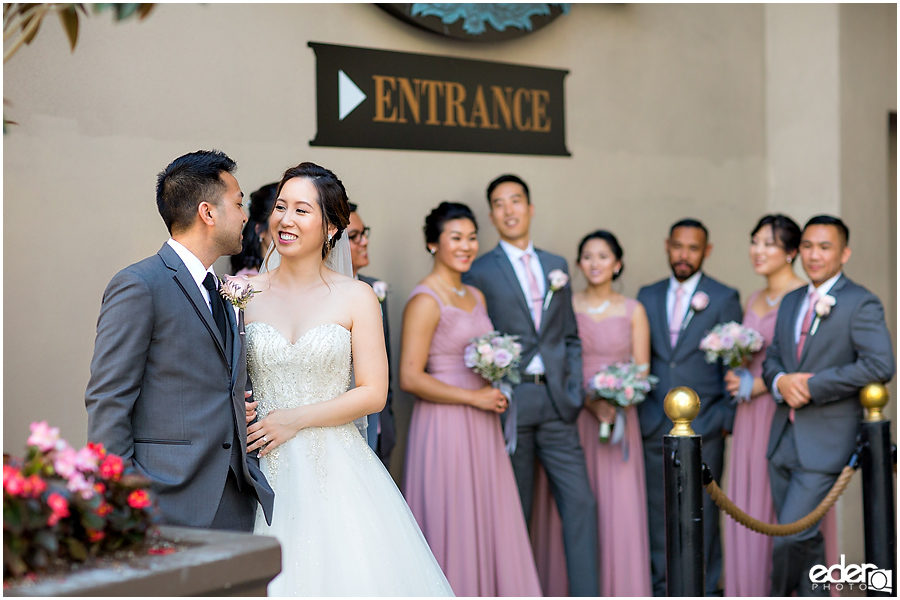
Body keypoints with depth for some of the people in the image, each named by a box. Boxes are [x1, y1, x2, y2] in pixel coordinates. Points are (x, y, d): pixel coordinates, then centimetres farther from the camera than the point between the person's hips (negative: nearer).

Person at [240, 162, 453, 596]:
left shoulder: (356, 298, 0)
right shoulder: (245, 292, 5)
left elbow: (373, 393, -4)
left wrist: (296, 418, -11)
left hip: (335, 469, -1)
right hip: (264, 473, 1)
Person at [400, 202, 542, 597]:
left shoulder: (476, 296, 14)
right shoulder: (425, 300, -11)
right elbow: (410, 378, -17)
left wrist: (496, 388, 4)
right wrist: (473, 397, -15)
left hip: (482, 428, 8)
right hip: (445, 426, -8)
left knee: (489, 523, 10)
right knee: (451, 525, -1)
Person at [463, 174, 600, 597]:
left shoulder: (557, 266, 15)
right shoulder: (479, 271, 1)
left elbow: (570, 337, 17)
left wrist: (575, 391, 6)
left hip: (557, 403, 4)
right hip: (511, 403, -4)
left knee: (580, 502, -2)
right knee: (515, 511, 3)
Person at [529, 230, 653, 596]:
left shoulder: (633, 311, 6)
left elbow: (642, 370, 4)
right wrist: (589, 401, -14)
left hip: (619, 415, 1)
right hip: (570, 417, 0)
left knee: (618, 505, -3)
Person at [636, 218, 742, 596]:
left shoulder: (723, 299, 3)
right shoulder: (648, 296, 12)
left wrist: (727, 420, -5)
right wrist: (636, 410, 7)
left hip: (703, 426, -3)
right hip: (654, 426, 3)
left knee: (702, 511, 0)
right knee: (657, 509, 6)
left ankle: (705, 590, 10)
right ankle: (661, 588, 16)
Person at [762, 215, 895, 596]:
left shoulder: (861, 304, -7)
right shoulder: (791, 303, 15)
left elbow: (880, 366, -19)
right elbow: (772, 360, 18)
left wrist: (812, 385, -18)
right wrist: (781, 381, -7)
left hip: (824, 442, -7)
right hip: (784, 438, 7)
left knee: (790, 537, -10)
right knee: (805, 539, 13)